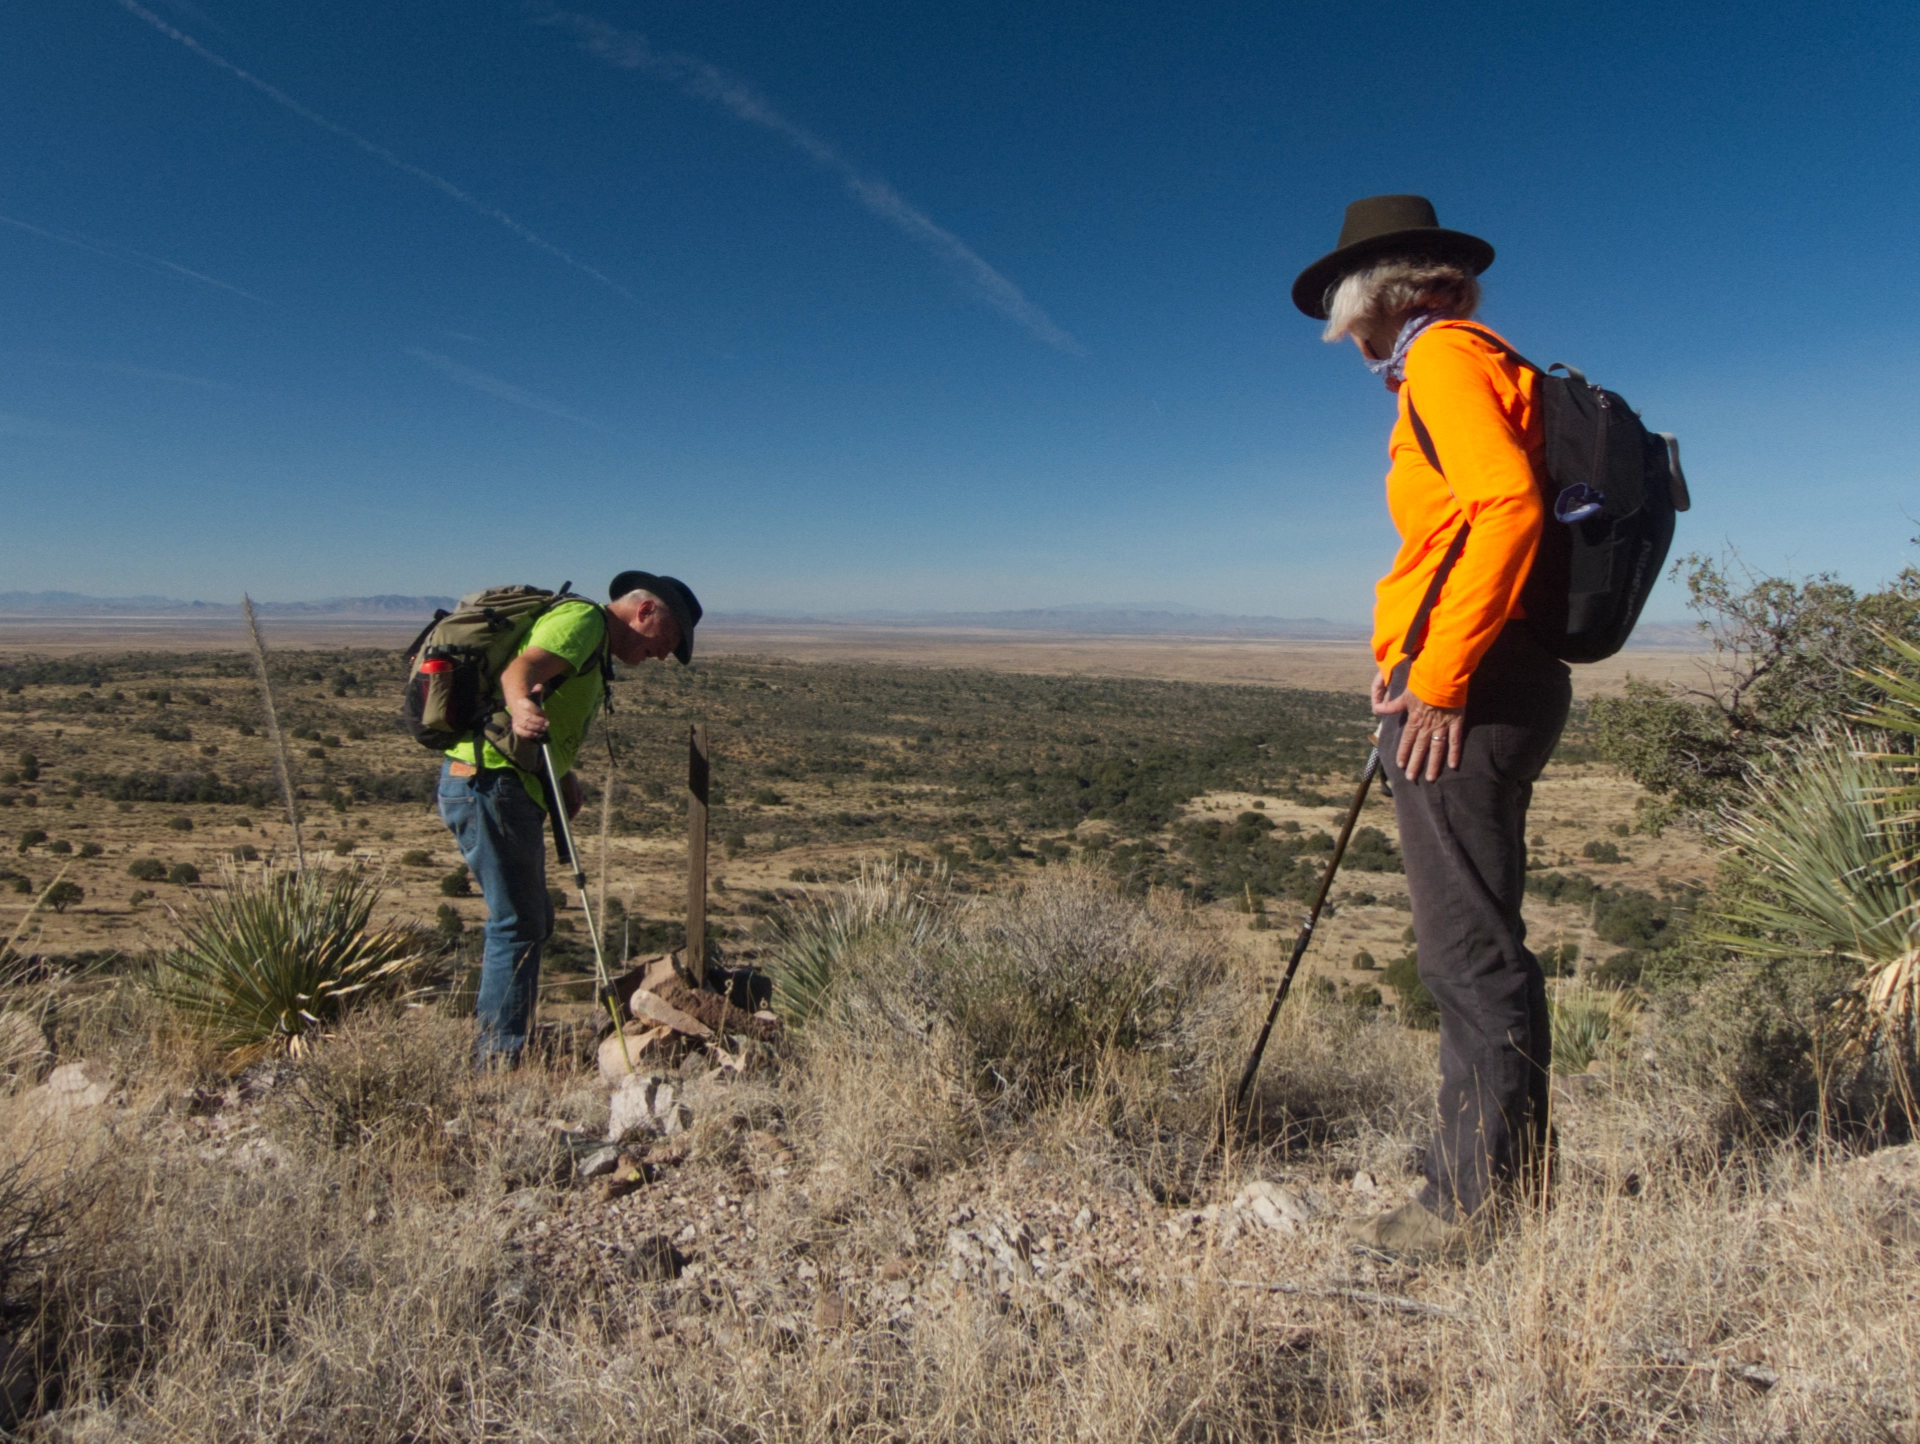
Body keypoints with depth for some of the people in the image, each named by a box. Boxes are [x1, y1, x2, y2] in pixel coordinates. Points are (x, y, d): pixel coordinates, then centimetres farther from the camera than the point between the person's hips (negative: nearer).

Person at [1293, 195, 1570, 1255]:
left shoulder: (1442, 358, -5)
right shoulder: (1481, 365, 24)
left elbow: (1506, 506, -21)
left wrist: (1438, 676, -21)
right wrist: (1409, 659, 17)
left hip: (1462, 698, -10)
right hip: (1491, 689, 10)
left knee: (1468, 949, -6)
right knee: (1477, 945, 14)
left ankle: (1473, 1201, 5)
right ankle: (1513, 1174, 26)